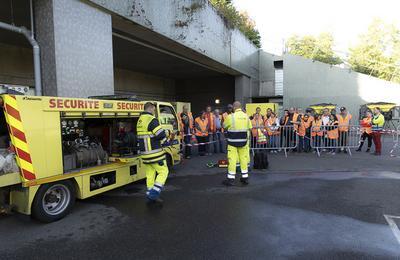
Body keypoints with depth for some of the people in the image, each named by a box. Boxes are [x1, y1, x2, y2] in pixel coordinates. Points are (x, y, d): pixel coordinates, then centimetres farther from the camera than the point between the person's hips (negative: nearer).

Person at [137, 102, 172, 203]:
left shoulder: (139, 121, 13)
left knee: (150, 174, 14)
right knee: (163, 172, 3)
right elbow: (161, 136, -19)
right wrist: (170, 137, 2)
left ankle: (151, 195, 20)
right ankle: (154, 194, -2)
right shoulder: (152, 120, -16)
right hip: (154, 153, -8)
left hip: (144, 153, 9)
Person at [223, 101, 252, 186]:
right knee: (244, 158, 13)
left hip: (233, 141, -4)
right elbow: (249, 128, 6)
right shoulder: (246, 116, 2)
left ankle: (231, 179, 7)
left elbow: (224, 126, 2)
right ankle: (245, 177, 21)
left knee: (232, 159, 2)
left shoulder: (231, 116, -11)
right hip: (243, 141, 4)